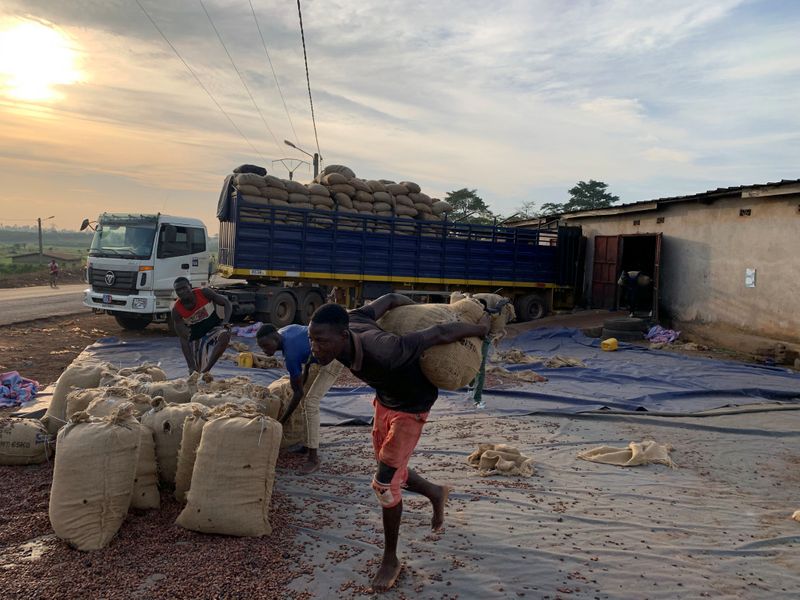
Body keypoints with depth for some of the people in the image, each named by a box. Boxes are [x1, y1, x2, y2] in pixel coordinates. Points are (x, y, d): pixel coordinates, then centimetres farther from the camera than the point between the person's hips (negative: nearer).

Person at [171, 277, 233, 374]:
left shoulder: (204, 293, -16)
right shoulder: (176, 310, -15)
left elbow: (227, 303, -5)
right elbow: (183, 340, -15)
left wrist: (226, 321, -24)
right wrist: (191, 366, -21)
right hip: (197, 338, 2)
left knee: (224, 336, -37)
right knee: (195, 372, -2)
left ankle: (205, 371, -37)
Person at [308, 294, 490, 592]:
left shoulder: (382, 351, -45)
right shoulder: (348, 323, -25)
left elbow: (439, 333, -32)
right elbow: (391, 298, -10)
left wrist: (480, 329, -14)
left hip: (411, 407, -7)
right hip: (385, 401, 7)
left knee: (384, 482, -6)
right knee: (390, 473, 17)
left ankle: (390, 559, 17)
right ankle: (435, 492, 45)